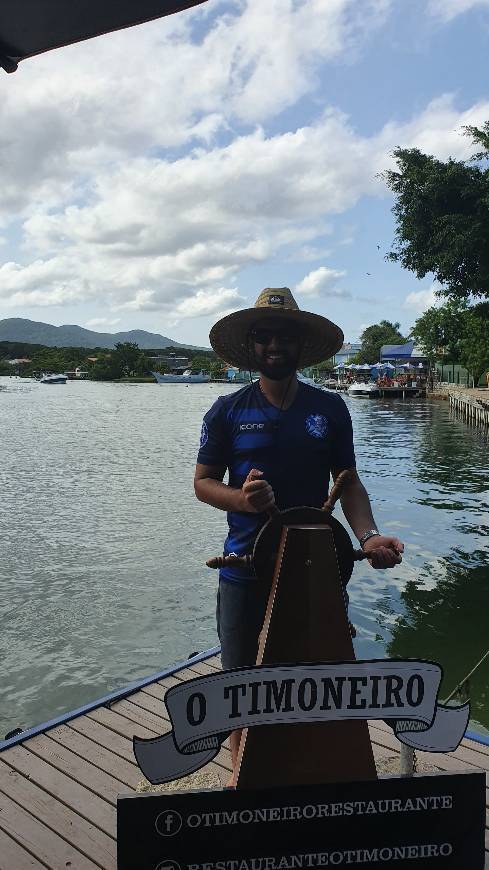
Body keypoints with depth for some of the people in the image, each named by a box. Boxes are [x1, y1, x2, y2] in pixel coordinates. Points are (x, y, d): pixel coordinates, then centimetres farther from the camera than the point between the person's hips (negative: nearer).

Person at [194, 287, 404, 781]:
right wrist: (242, 499, -20)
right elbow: (203, 482, 2)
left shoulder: (330, 409, 2)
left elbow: (348, 482, 3)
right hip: (245, 569, 0)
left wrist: (368, 536, -14)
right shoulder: (227, 412, -2)